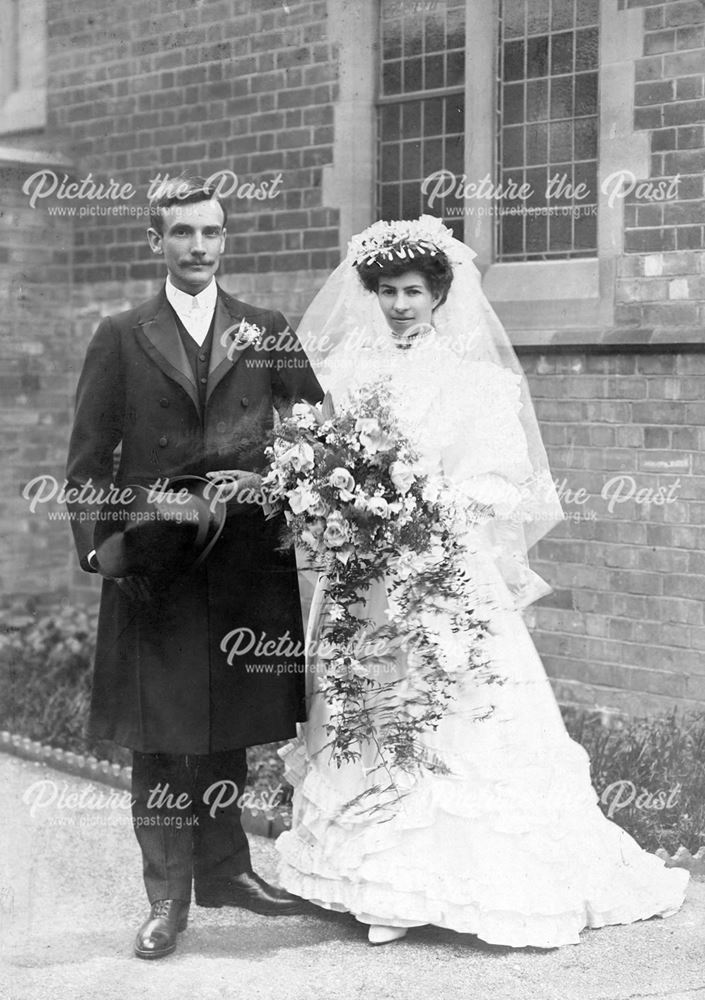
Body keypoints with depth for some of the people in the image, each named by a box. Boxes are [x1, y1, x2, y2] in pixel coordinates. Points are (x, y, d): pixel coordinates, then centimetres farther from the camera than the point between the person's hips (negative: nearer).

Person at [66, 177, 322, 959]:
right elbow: (87, 461, 2)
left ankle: (223, 870, 31)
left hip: (245, 565, 1)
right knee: (157, 740, 4)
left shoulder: (268, 335, 7)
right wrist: (102, 547, -8)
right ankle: (167, 897, 16)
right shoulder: (121, 337, 4)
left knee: (229, 729, 13)